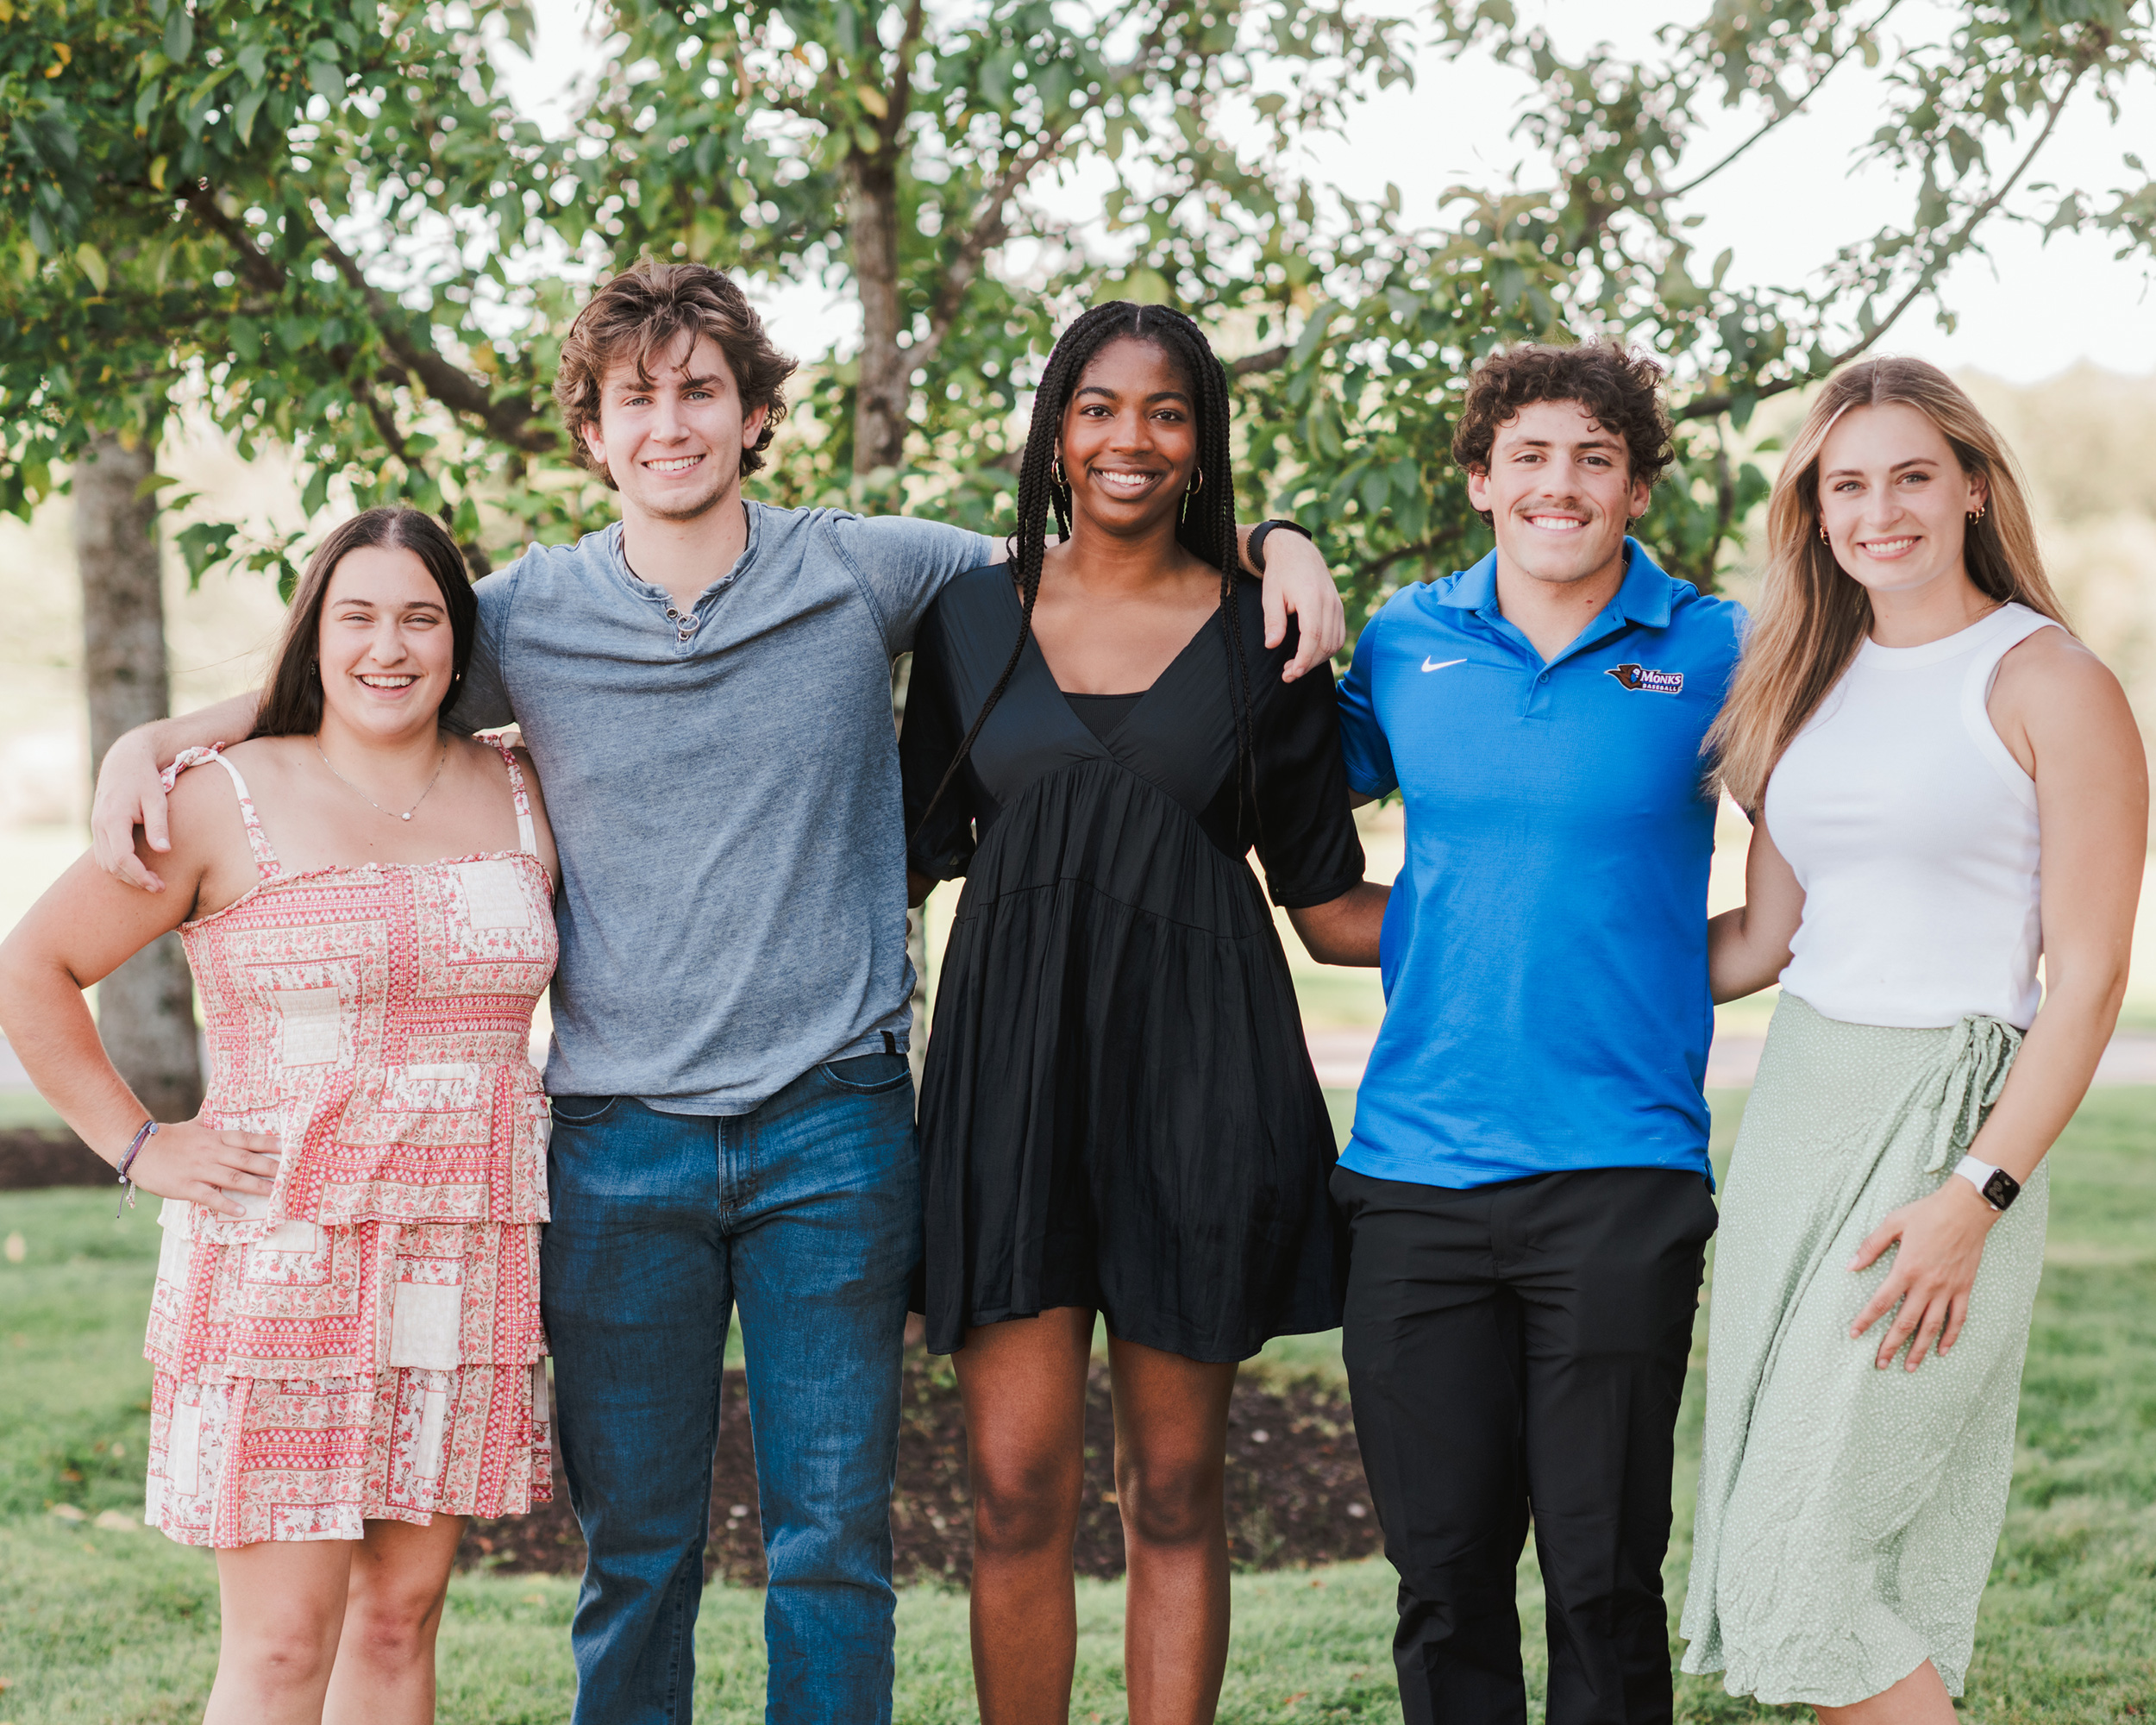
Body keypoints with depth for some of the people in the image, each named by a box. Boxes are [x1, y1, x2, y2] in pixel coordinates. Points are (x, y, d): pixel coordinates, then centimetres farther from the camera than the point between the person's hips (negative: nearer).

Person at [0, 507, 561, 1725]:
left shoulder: (523, 800, 10)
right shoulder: (227, 804, -2)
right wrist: (137, 1146, -3)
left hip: (467, 1265, 4)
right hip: (280, 1263, -4)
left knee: (402, 1613, 9)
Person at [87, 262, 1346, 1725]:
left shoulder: (865, 574, 2)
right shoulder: (527, 616, 4)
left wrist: (1270, 546, -1)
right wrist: (147, 741, 1)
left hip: (834, 1125, 0)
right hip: (621, 1139, 1)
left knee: (833, 1543, 2)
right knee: (635, 1551, 7)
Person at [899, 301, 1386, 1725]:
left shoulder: (1261, 635, 7)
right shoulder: (973, 616, 10)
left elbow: (1328, 905, 8)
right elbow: (915, 856, 14)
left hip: (1198, 1072, 0)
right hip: (1014, 1060, 1)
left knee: (1175, 1493, 4)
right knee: (1018, 1487, -4)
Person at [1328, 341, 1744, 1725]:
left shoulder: (1713, 652, 1)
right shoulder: (1404, 642, 7)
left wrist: (1650, 970, 0)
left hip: (1620, 1171, -2)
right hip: (1416, 1167, 2)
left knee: (1604, 1578, 2)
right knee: (1443, 1573, 7)